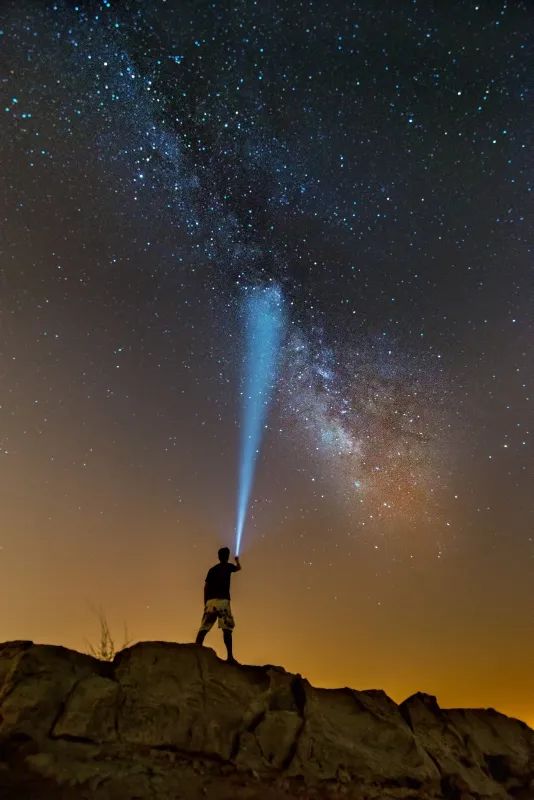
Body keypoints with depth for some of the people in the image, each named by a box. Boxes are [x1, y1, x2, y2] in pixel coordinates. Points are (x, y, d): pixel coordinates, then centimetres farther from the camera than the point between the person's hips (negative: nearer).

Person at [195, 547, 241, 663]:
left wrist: (205, 603, 16)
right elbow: (238, 568, 32)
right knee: (227, 628, -7)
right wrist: (237, 560, 53)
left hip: (210, 601, 4)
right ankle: (230, 656, -15)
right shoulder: (228, 566, 9)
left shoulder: (212, 569, 19)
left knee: (204, 628, 2)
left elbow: (206, 587, 13)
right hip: (222, 600, -4)